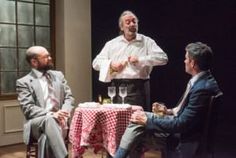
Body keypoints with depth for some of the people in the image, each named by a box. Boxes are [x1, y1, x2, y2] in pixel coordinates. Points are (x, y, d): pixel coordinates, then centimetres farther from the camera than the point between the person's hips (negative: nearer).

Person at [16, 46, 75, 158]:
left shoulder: (58, 75, 18)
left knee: (47, 137, -33)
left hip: (58, 120, 3)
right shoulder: (23, 82, 4)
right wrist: (51, 114, -21)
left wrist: (63, 113, -10)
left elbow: (69, 97, 13)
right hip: (37, 123, -2)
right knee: (49, 120, -38)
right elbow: (28, 109, -6)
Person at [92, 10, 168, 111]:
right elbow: (96, 62, 13)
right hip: (117, 87, 2)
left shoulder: (146, 42, 7)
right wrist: (111, 64, -6)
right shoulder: (112, 44, 14)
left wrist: (140, 60, -13)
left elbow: (163, 58, -5)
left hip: (138, 88, -2)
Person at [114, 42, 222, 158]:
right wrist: (170, 111, 4)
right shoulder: (202, 80, 2)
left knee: (139, 120, -11)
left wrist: (148, 120, -19)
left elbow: (182, 124, -25)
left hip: (184, 137, -9)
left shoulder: (203, 88, -28)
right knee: (138, 118, 4)